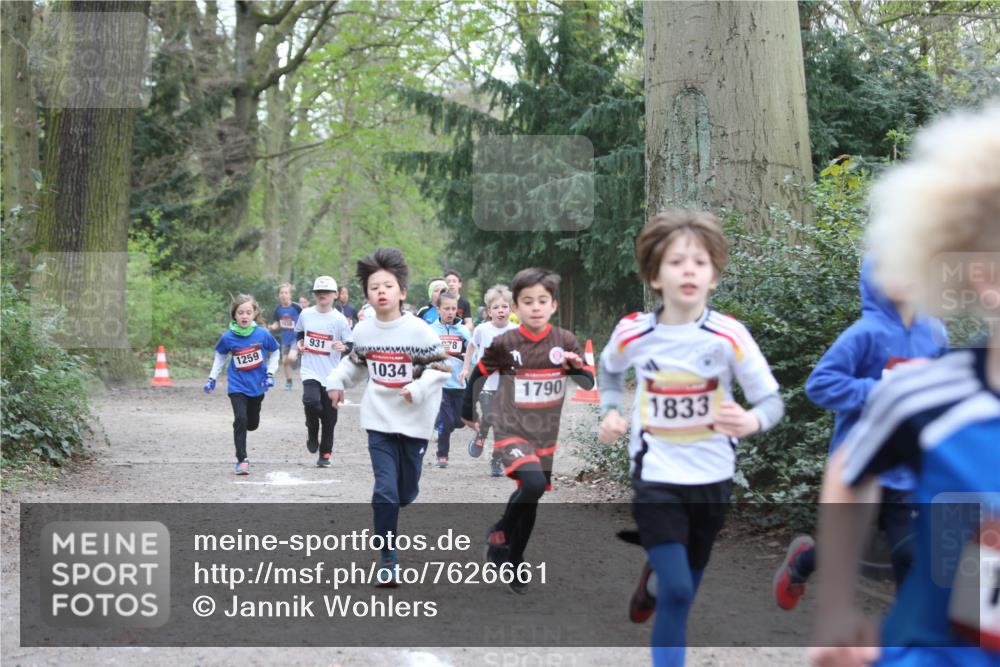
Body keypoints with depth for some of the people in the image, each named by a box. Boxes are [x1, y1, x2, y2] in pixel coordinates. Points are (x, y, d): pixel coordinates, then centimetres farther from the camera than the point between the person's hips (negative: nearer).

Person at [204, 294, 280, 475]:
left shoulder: (262, 334, -13)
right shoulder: (228, 337, -12)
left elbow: (274, 352, 4)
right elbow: (220, 356, 7)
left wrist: (270, 373, -3)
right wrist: (212, 378, 6)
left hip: (257, 385, 2)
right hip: (237, 386, -2)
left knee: (252, 424, 13)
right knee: (240, 420, -17)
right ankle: (242, 460, -9)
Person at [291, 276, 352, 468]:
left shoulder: (339, 319, -5)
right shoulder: (306, 314, 5)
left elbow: (351, 345, -3)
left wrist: (344, 347, -24)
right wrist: (299, 343, 5)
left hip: (331, 374, -1)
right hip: (310, 371, 1)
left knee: (329, 418, 5)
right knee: (311, 401, -27)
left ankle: (326, 453, 23)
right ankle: (312, 431, 4)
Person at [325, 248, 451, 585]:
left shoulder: (418, 330, -13)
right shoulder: (363, 331, -2)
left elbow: (441, 368, -10)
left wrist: (418, 388, -23)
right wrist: (336, 381, 4)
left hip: (414, 421, -1)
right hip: (379, 420, 1)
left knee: (406, 492, 12)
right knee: (385, 490, -10)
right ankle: (387, 558, -2)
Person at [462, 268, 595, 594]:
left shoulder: (565, 341, -6)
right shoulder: (504, 343, -12)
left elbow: (588, 383, -1)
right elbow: (479, 374, 4)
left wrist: (576, 367, -22)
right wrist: (468, 412, 12)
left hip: (546, 433, 4)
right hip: (511, 430, -4)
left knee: (531, 500, 12)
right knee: (534, 483, -27)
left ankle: (513, 564, 29)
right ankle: (500, 533, -2)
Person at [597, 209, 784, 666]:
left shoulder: (729, 336, -15)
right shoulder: (632, 333, -10)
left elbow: (772, 400, -12)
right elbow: (609, 369, 13)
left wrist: (752, 421, -34)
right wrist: (611, 411, -3)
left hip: (711, 477, 2)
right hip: (656, 475, -1)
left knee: (685, 587, 19)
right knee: (677, 591, -14)